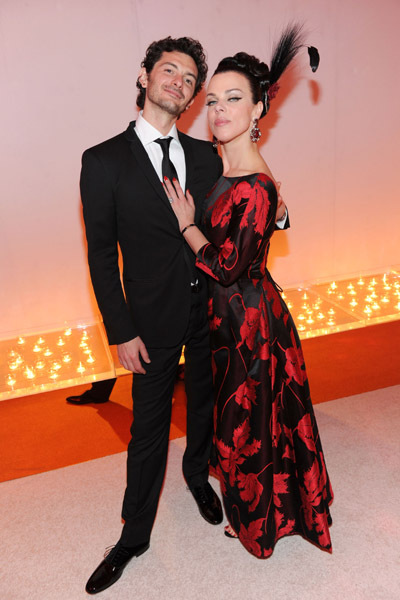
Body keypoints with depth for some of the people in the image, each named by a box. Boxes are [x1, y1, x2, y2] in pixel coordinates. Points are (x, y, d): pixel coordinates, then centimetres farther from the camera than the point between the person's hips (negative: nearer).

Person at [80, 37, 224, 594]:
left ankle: (198, 475, 52)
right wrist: (121, 332, -10)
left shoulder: (206, 156, 4)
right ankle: (134, 535, 30)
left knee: (204, 407, 22)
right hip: (154, 319, -3)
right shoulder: (105, 161, -7)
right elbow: (101, 255, -7)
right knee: (149, 429, 8)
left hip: (211, 310, 4)